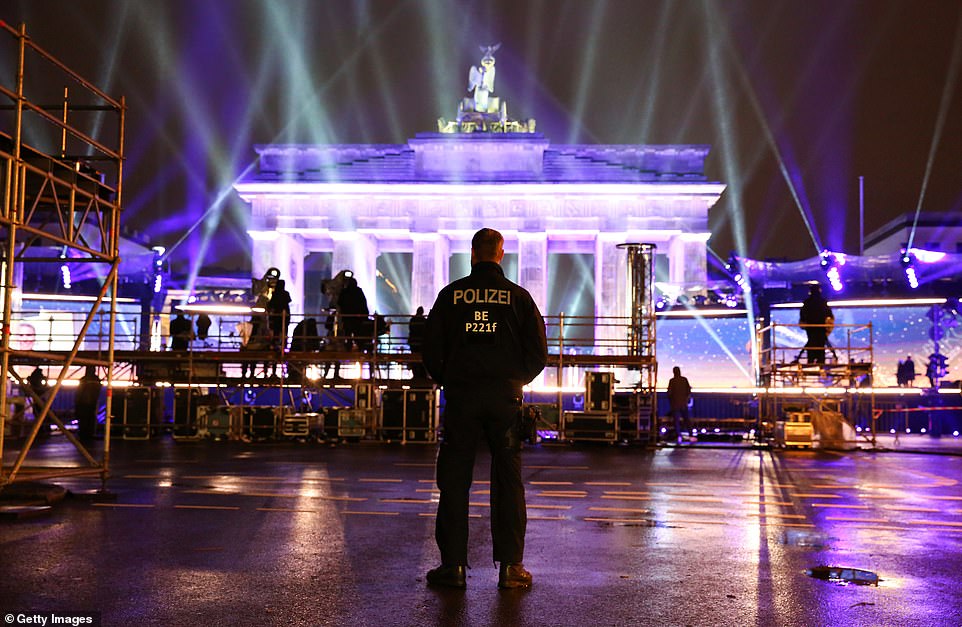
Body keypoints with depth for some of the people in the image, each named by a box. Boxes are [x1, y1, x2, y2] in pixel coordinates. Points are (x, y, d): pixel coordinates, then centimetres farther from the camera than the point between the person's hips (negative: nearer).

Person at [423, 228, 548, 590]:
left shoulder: (451, 294, 1)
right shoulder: (518, 296, 1)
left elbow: (431, 347, 3)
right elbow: (538, 352, 1)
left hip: (460, 396, 0)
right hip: (505, 397, 0)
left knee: (454, 481, 7)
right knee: (508, 480, 7)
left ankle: (453, 565, 9)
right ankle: (510, 567, 8)